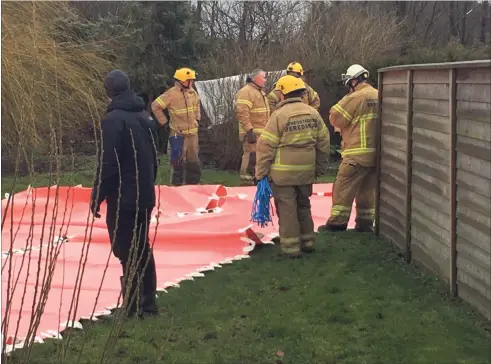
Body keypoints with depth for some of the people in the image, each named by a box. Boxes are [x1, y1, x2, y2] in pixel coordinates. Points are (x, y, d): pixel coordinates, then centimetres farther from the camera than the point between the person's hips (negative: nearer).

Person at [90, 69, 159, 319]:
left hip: (123, 198, -8)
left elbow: (107, 164, -20)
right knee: (142, 250, 14)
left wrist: (97, 197, -12)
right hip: (144, 196, 8)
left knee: (127, 253, -3)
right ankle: (147, 304, 19)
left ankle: (133, 308, -1)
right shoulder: (143, 116, 10)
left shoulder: (114, 119, -16)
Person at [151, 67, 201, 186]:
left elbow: (197, 105, 27)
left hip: (192, 133, 7)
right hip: (178, 134, -7)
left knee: (194, 162, 14)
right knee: (178, 163, -1)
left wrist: (197, 119, 19)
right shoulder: (171, 94, -17)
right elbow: (155, 106, -14)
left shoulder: (192, 92, 5)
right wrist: (164, 123, -10)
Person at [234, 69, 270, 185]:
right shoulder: (246, 92, -15)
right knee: (251, 157, -12)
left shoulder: (260, 92, 18)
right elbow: (242, 113, -23)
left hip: (262, 133, 10)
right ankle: (246, 182, -9)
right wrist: (249, 130, -27)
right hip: (252, 133, -10)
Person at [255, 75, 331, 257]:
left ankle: (290, 246, 5)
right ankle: (307, 241, 27)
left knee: (287, 208, 2)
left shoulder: (279, 115, -12)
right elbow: (324, 142, 9)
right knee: (303, 205, 20)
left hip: (283, 172, -5)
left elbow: (266, 146, -12)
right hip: (306, 170, 6)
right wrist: (320, 167, 19)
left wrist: (261, 172, -5)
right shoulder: (313, 113, 5)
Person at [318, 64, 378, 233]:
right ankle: (365, 223, 14)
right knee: (368, 190, 13)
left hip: (358, 153, -7)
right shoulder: (379, 96, 11)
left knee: (343, 189, 0)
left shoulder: (356, 97, -12)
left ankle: (337, 223, 1)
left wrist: (344, 101, 5)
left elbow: (336, 119, -7)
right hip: (376, 152, 8)